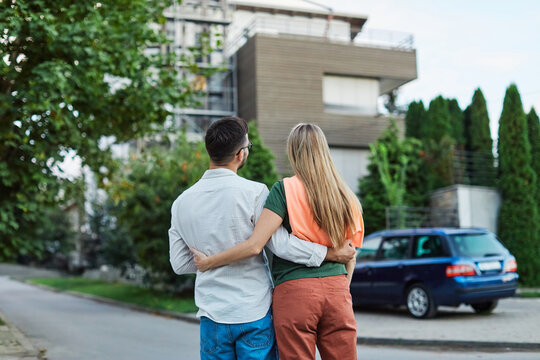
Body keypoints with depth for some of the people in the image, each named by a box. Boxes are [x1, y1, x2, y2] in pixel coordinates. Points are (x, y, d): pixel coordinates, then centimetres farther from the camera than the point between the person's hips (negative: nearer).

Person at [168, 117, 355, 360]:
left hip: (213, 315, 4)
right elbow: (281, 244, -17)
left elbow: (179, 264, 7)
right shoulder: (253, 192, -14)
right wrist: (333, 253, -8)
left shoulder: (182, 202, 1)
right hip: (255, 313, -3)